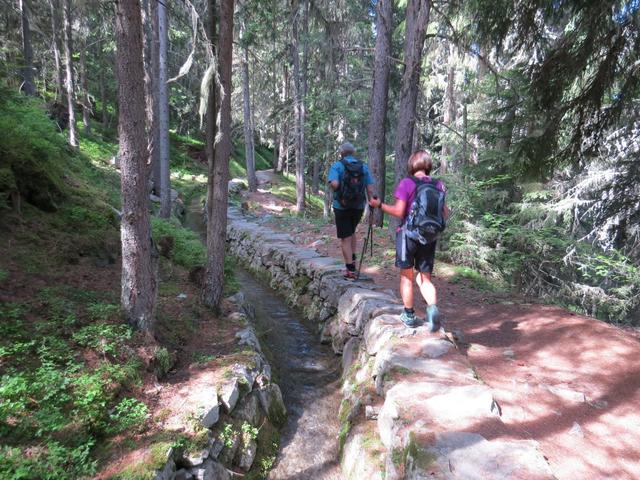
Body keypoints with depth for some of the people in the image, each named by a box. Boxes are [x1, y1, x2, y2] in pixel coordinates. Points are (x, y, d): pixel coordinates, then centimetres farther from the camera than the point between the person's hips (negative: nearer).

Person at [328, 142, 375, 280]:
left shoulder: (337, 166, -6)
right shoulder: (364, 167, 4)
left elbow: (334, 184, -24)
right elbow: (370, 188, -3)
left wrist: (337, 190, -2)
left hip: (342, 207, -3)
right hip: (359, 206, 4)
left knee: (345, 238, 5)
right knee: (351, 232, 27)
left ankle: (350, 270, 7)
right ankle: (353, 259, 18)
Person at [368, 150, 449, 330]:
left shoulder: (407, 183, -9)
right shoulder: (438, 185, 3)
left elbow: (399, 211, -14)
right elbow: (445, 215, 5)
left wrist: (379, 205, -2)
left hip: (408, 234, -3)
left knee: (407, 277, 12)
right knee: (425, 279, 12)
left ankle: (409, 315, 21)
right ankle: (433, 308, -12)